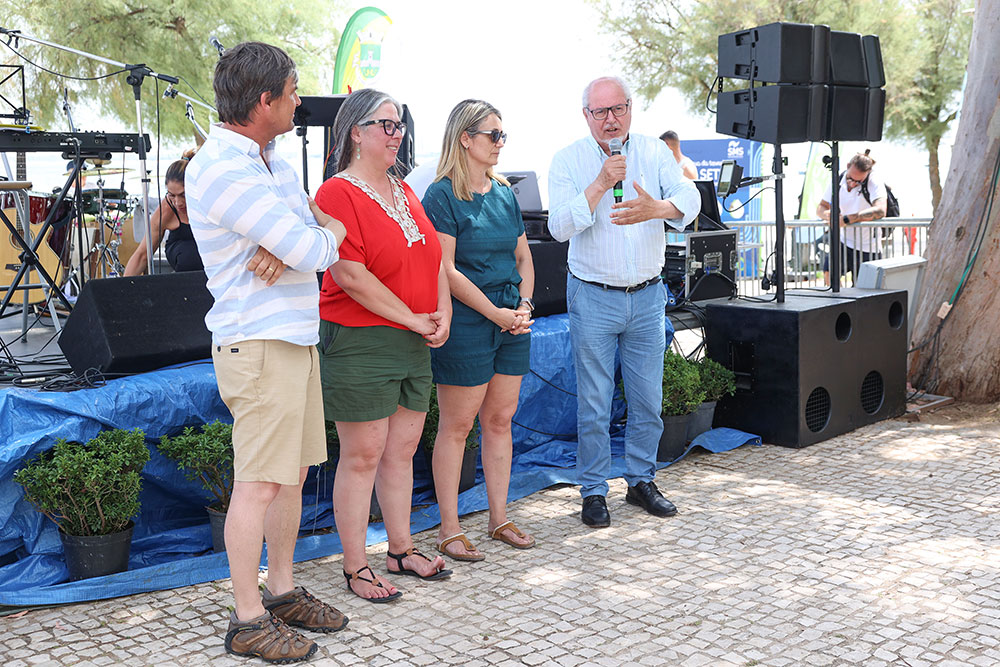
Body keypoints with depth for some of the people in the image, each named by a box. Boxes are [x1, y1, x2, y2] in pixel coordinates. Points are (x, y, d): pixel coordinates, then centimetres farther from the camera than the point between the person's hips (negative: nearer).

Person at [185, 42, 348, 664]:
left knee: (293, 472, 15)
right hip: (259, 341, -9)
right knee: (259, 484, -3)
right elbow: (318, 251, -20)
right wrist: (328, 231, 4)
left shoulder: (271, 160, 14)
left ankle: (282, 590, 28)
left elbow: (314, 218, 11)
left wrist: (287, 242, -12)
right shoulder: (223, 170, -19)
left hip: (297, 337, 10)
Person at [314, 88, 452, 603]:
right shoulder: (338, 193, -10)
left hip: (414, 344, 8)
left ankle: (401, 550, 28)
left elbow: (434, 258, 18)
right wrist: (412, 318, -14)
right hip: (360, 343, -8)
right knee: (362, 456, 0)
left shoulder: (403, 191, 15)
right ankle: (355, 568, 11)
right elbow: (349, 275, -18)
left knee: (402, 450, 15)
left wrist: (442, 314, 2)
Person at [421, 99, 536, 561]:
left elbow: (523, 257, 18)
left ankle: (499, 518, 23)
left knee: (500, 420, 12)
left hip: (512, 320, 7)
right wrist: (496, 313, -14)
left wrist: (523, 305, 1)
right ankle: (448, 529, 10)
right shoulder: (442, 195, -8)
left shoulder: (504, 193, 14)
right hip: (465, 321, -7)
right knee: (456, 425, 1)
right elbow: (447, 271, -14)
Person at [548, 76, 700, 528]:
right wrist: (601, 184, -22)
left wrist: (656, 209, -31)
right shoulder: (568, 161, -3)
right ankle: (593, 491, 15)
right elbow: (559, 227, -14)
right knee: (594, 403, 2)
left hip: (647, 296, 3)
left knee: (648, 399, 10)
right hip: (593, 299, -2)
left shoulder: (655, 153, 4)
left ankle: (641, 481, 27)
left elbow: (689, 199, -10)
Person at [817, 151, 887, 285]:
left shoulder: (874, 183, -19)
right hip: (845, 241, 4)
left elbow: (880, 211, -35)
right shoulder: (837, 181, -5)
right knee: (829, 272, -13)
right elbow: (820, 207, 4)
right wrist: (827, 214, -22)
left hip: (868, 247, -4)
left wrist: (846, 219, -37)